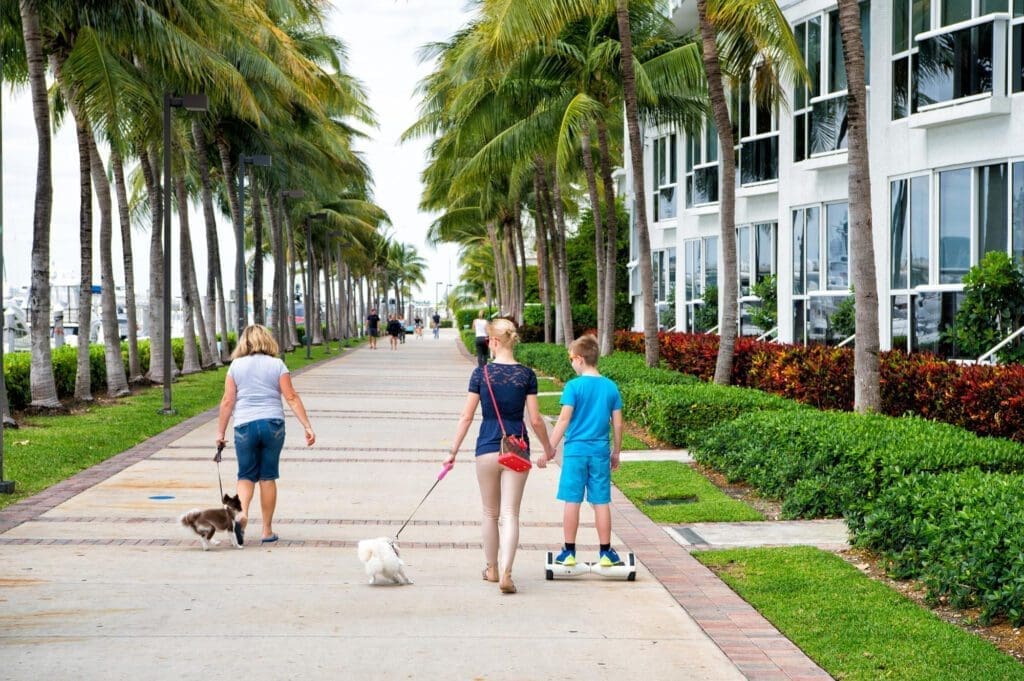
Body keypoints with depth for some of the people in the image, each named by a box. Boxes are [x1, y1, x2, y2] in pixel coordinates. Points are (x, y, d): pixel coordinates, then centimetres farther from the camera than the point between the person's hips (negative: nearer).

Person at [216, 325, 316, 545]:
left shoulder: (236, 366, 4)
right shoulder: (277, 365, 3)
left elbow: (227, 401, 1)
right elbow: (291, 398, -2)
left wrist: (220, 431, 7)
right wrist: (307, 426, -2)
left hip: (245, 425, 0)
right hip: (273, 424, 0)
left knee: (246, 475, 10)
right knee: (268, 477, 7)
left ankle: (242, 513, -17)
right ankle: (267, 530, 11)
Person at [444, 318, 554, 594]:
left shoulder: (481, 373, -5)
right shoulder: (526, 375, -4)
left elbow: (466, 417, -5)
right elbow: (535, 420, -3)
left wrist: (453, 451, 3)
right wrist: (548, 448, 13)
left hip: (487, 449, 0)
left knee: (490, 514, 16)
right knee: (510, 514, 1)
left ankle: (492, 569, 28)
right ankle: (506, 572, -13)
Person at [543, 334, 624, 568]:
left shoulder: (573, 386, -8)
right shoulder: (611, 387, 3)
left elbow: (564, 420, -11)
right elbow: (617, 423, 7)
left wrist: (550, 448, -5)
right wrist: (616, 452, 18)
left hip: (575, 450, -3)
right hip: (600, 452, 3)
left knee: (572, 502, 4)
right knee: (601, 503, 7)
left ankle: (569, 552, 9)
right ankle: (606, 553, 12)